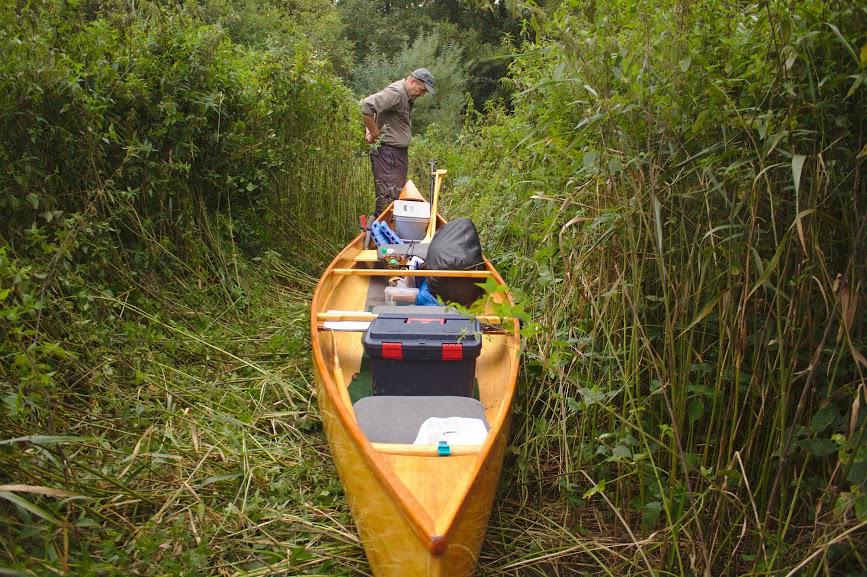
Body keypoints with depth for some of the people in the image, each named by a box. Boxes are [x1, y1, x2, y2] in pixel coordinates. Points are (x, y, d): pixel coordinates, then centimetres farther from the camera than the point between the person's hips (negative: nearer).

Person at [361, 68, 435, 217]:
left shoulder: (408, 96, 16)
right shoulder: (396, 92, -15)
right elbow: (366, 106, -26)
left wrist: (370, 130, 9)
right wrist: (374, 133, -16)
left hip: (400, 151, 10)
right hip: (387, 152, -10)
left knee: (399, 194, 12)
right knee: (388, 197, -13)